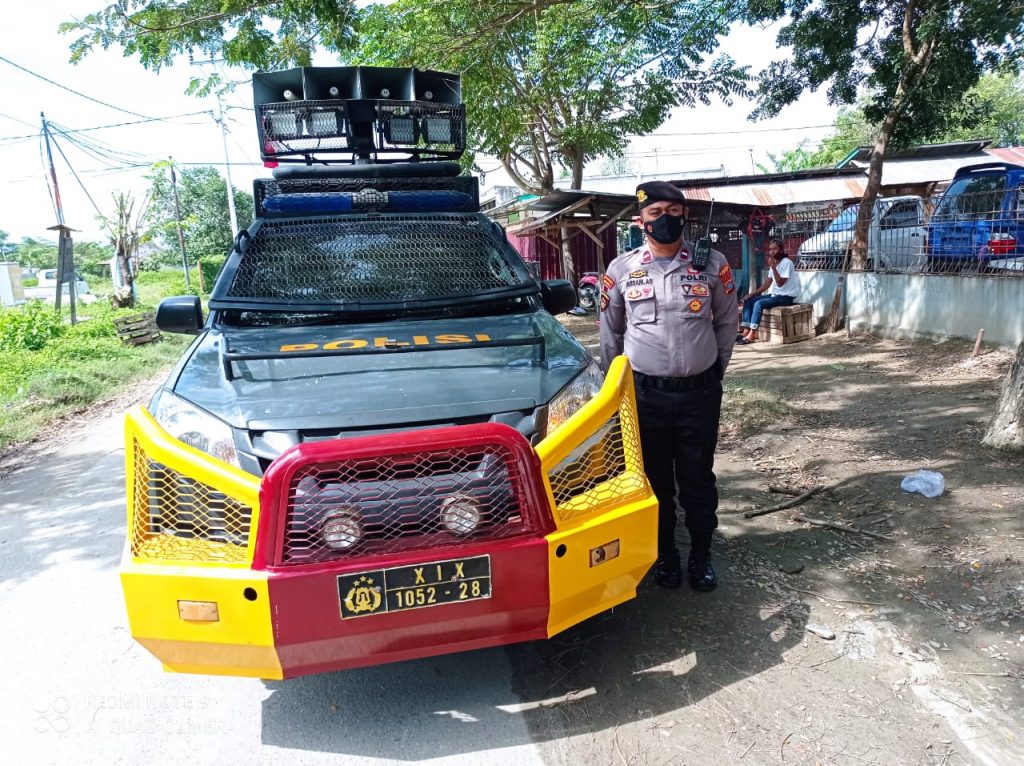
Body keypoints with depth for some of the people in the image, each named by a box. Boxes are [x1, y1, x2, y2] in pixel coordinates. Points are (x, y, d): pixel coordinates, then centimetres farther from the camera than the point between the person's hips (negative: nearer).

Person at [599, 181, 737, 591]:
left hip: (700, 392, 0)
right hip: (645, 394, 0)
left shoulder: (712, 264, 0)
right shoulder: (621, 269, 0)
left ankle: (701, 555, 29)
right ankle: (665, 554, 29)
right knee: (656, 479, 11)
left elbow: (726, 321, 11)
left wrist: (716, 368, 13)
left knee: (698, 479, 11)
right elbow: (610, 333, 10)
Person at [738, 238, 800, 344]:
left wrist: (773, 267, -26)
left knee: (759, 303, -27)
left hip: (786, 296, -9)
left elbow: (780, 283, -23)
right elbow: (768, 283, 13)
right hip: (774, 294, 9)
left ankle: (752, 335, -26)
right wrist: (753, 293, 3)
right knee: (749, 301, -4)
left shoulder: (787, 263, -16)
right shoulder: (774, 263, 11)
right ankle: (746, 331, -11)